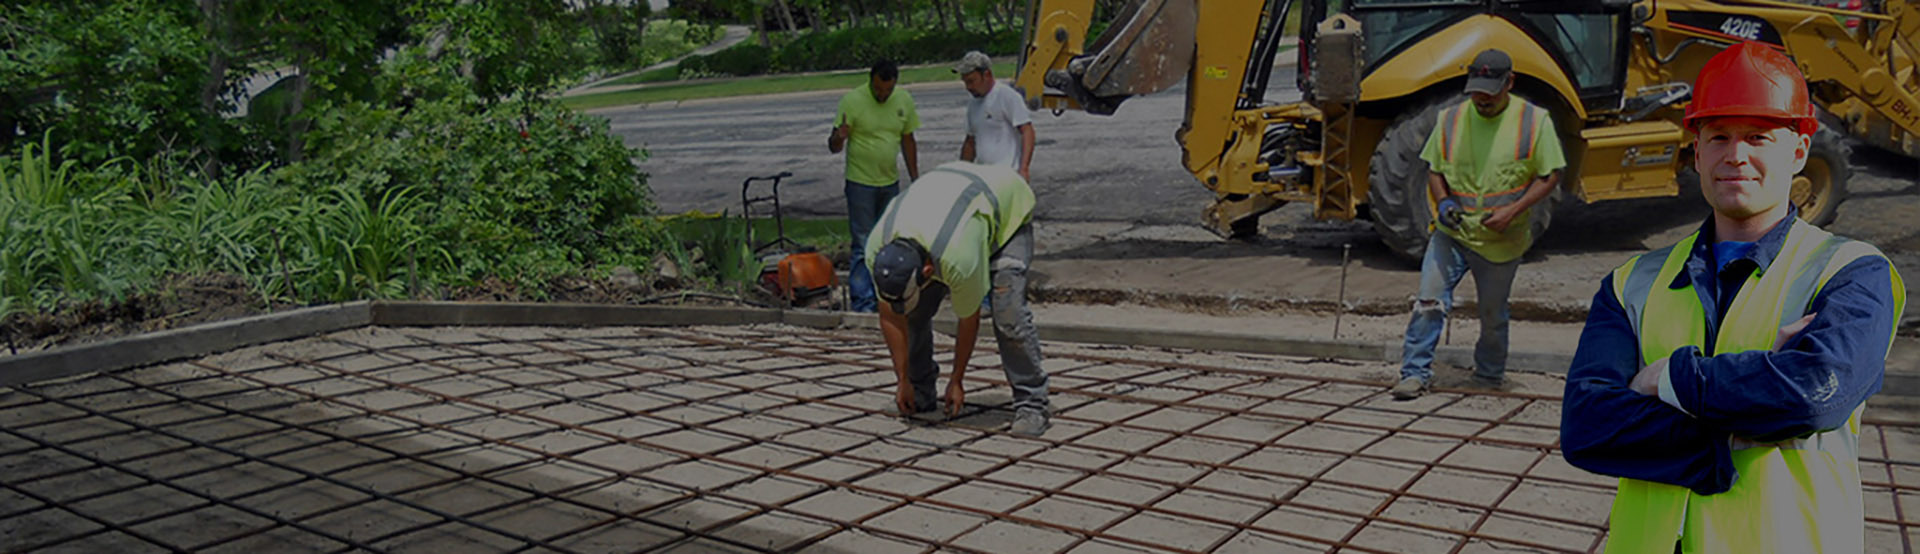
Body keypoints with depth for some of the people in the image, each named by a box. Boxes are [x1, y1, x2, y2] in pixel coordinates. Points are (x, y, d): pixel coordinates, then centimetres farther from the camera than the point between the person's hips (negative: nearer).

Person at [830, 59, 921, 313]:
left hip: (891, 183, 5)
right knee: (864, 246, -5)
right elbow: (834, 147, -11)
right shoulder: (852, 101, -13)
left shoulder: (904, 101, 1)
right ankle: (861, 303, 0)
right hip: (860, 184, -5)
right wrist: (839, 137, -35)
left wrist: (915, 179, 13)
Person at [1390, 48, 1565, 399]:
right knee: (1428, 301, -10)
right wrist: (1443, 200, -9)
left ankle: (1489, 375, 34)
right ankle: (1415, 373, -1)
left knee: (1493, 315, 12)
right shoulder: (1451, 119, 2)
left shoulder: (1534, 121, -5)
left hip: (1502, 240, -1)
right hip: (1452, 233, 1)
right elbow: (1433, 168, 12)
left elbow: (1550, 176, -2)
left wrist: (1513, 210, -15)